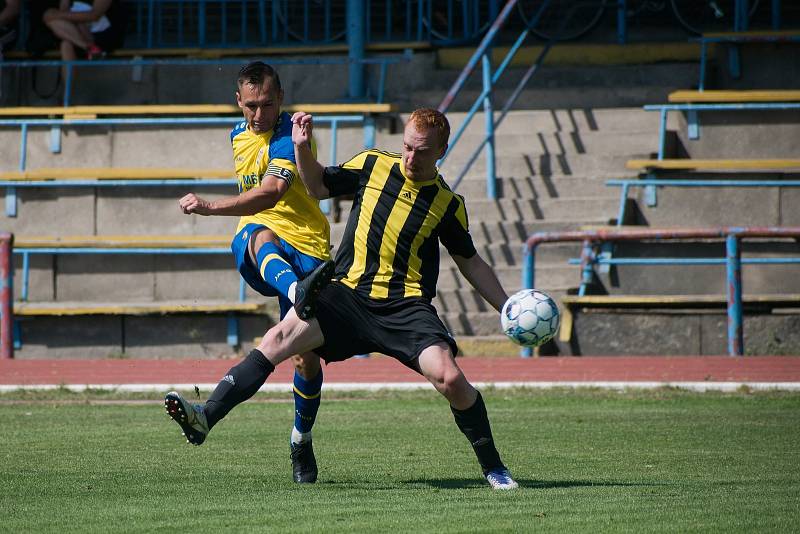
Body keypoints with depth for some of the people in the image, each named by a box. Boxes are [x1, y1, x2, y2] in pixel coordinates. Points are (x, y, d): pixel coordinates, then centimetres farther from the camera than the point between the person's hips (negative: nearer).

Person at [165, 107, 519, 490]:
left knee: (449, 378, -22)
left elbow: (470, 262, 16)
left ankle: (493, 467, -2)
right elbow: (318, 186, 20)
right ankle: (205, 418, -25)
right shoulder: (373, 165, 5)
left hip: (406, 307, -1)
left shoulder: (448, 206, 3)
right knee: (279, 337, -21)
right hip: (349, 295, 1)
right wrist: (302, 148, 2)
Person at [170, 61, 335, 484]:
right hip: (258, 252, 4)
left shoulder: (289, 136, -10)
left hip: (306, 250, -4)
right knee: (261, 235, -37)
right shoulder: (239, 135, 15)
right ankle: (299, 292, -71)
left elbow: (271, 192, -27)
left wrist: (210, 207, -37)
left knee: (307, 356, -6)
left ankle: (301, 442, 19)